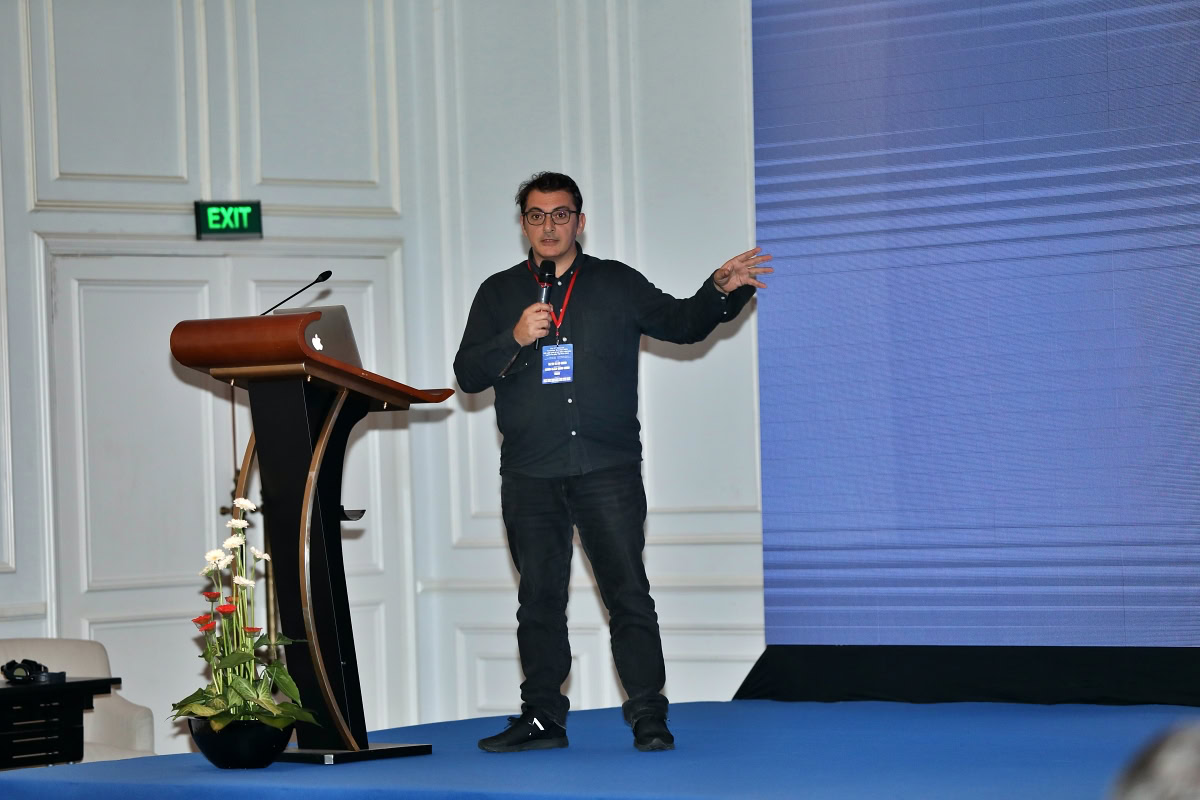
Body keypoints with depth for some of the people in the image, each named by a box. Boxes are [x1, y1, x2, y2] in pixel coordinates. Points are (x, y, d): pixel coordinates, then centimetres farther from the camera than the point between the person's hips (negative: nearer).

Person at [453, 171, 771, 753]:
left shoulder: (617, 284, 11)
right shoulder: (499, 294, 12)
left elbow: (682, 323, 12)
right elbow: (468, 374, 5)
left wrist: (722, 291, -6)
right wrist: (516, 339, -12)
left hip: (608, 469, -2)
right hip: (530, 475, 2)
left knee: (628, 592, -7)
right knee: (539, 598, 5)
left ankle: (649, 719, -6)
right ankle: (542, 718, 12)